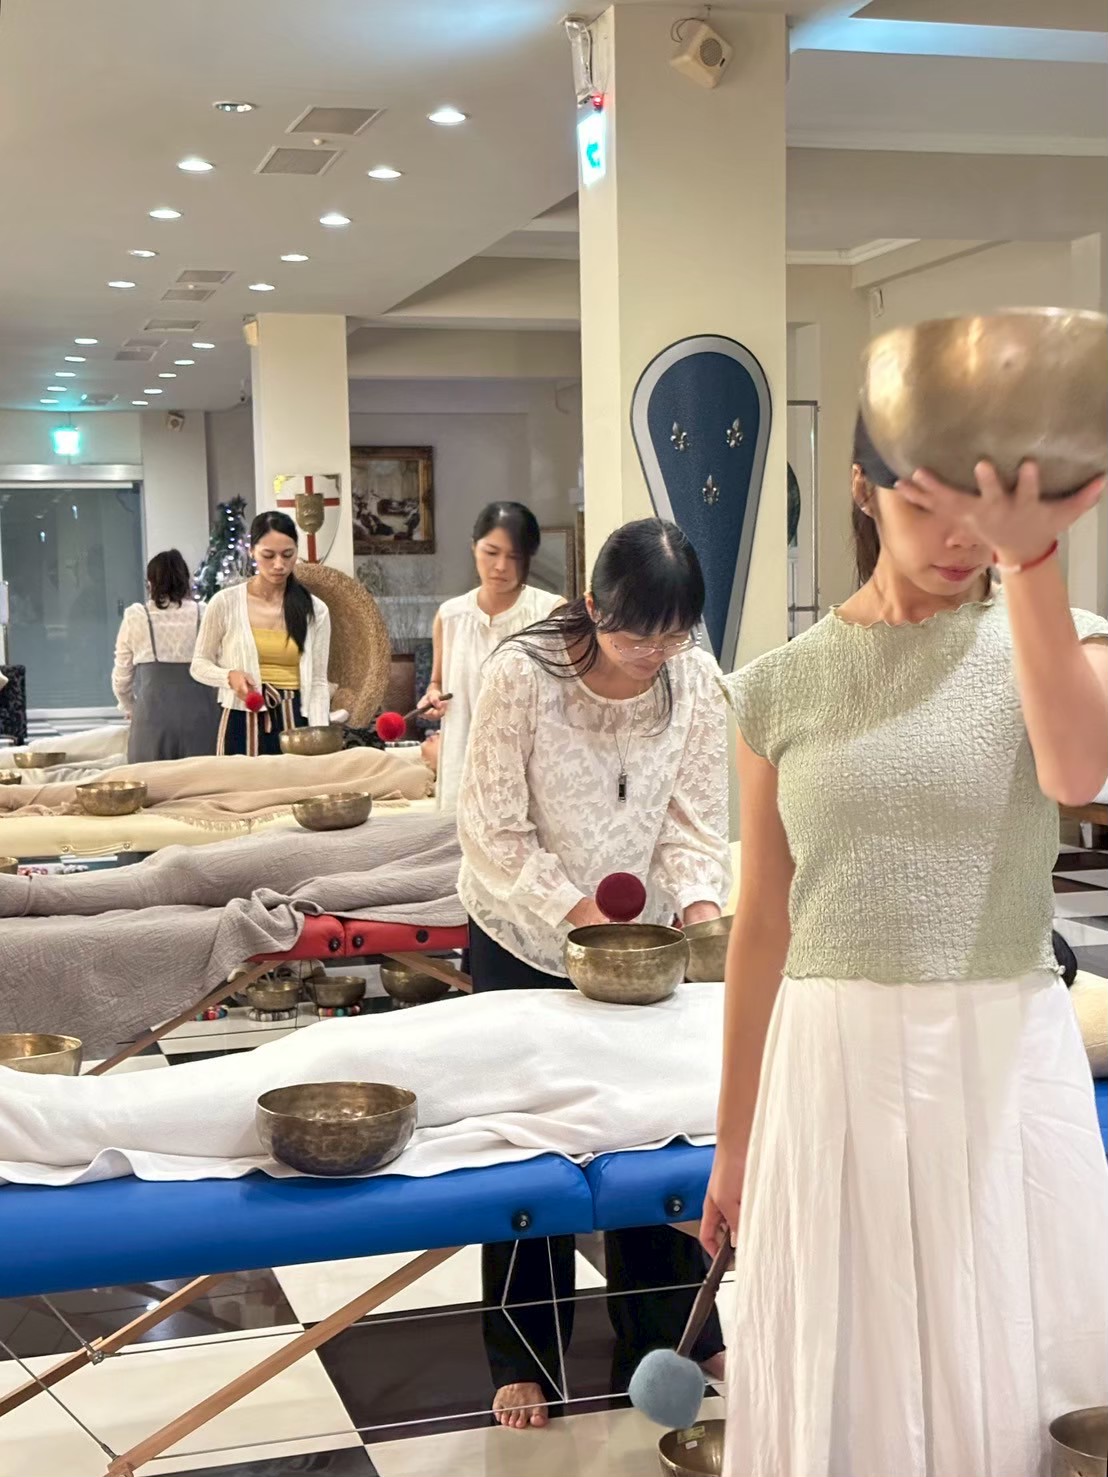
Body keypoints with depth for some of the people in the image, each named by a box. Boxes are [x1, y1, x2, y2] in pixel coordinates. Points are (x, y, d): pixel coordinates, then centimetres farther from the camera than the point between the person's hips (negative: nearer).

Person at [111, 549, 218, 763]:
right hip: (199, 714, 0)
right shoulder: (204, 615, 2)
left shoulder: (135, 617, 5)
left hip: (152, 716, 0)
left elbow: (121, 679, 11)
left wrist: (131, 709, 30)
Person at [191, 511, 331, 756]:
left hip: (295, 722, 2)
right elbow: (200, 664, 7)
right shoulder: (225, 603, -2)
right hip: (242, 724, -2)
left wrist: (319, 734, -10)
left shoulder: (315, 610, 5)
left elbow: (318, 681, 4)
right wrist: (229, 676, -14)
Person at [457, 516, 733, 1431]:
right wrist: (574, 910, -28)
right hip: (524, 940, -3)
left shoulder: (696, 680, -11)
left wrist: (699, 903, -24)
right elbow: (494, 830, -19)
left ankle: (671, 1332, 29)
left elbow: (694, 817, -7)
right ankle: (523, 1359, 23)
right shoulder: (523, 674, -21)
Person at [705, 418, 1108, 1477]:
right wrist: (733, 1144, 11)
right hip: (831, 1071, 1)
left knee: (1006, 1389, 9)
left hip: (1003, 1066, -1)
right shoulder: (781, 687, 4)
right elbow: (762, 925, 8)